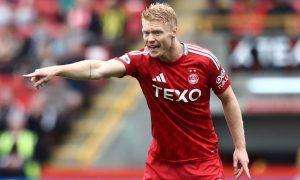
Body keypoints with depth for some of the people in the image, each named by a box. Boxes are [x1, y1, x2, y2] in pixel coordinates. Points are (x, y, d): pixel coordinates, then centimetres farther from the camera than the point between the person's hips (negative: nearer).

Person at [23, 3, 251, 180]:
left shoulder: (205, 60, -14)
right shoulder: (141, 60, -14)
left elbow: (229, 100, 1)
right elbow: (97, 69, -30)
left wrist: (240, 147, 0)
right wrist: (56, 70, -46)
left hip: (203, 161, -1)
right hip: (161, 162, 1)